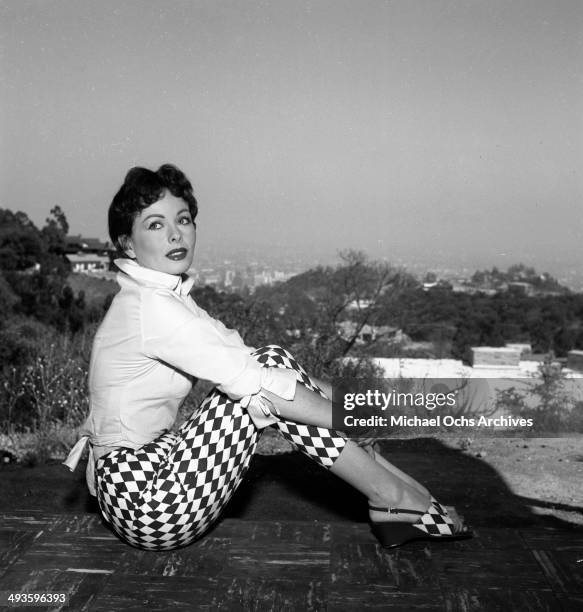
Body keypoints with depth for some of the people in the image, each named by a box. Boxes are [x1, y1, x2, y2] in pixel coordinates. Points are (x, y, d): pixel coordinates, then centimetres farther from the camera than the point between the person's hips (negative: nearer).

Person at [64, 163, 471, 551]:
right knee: (266, 374, -18)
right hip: (146, 506, -9)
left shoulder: (168, 297, 9)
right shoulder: (150, 306, -21)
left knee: (272, 362, -2)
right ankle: (392, 498, -7)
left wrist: (343, 397, 4)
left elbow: (238, 354, 10)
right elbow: (254, 380, -24)